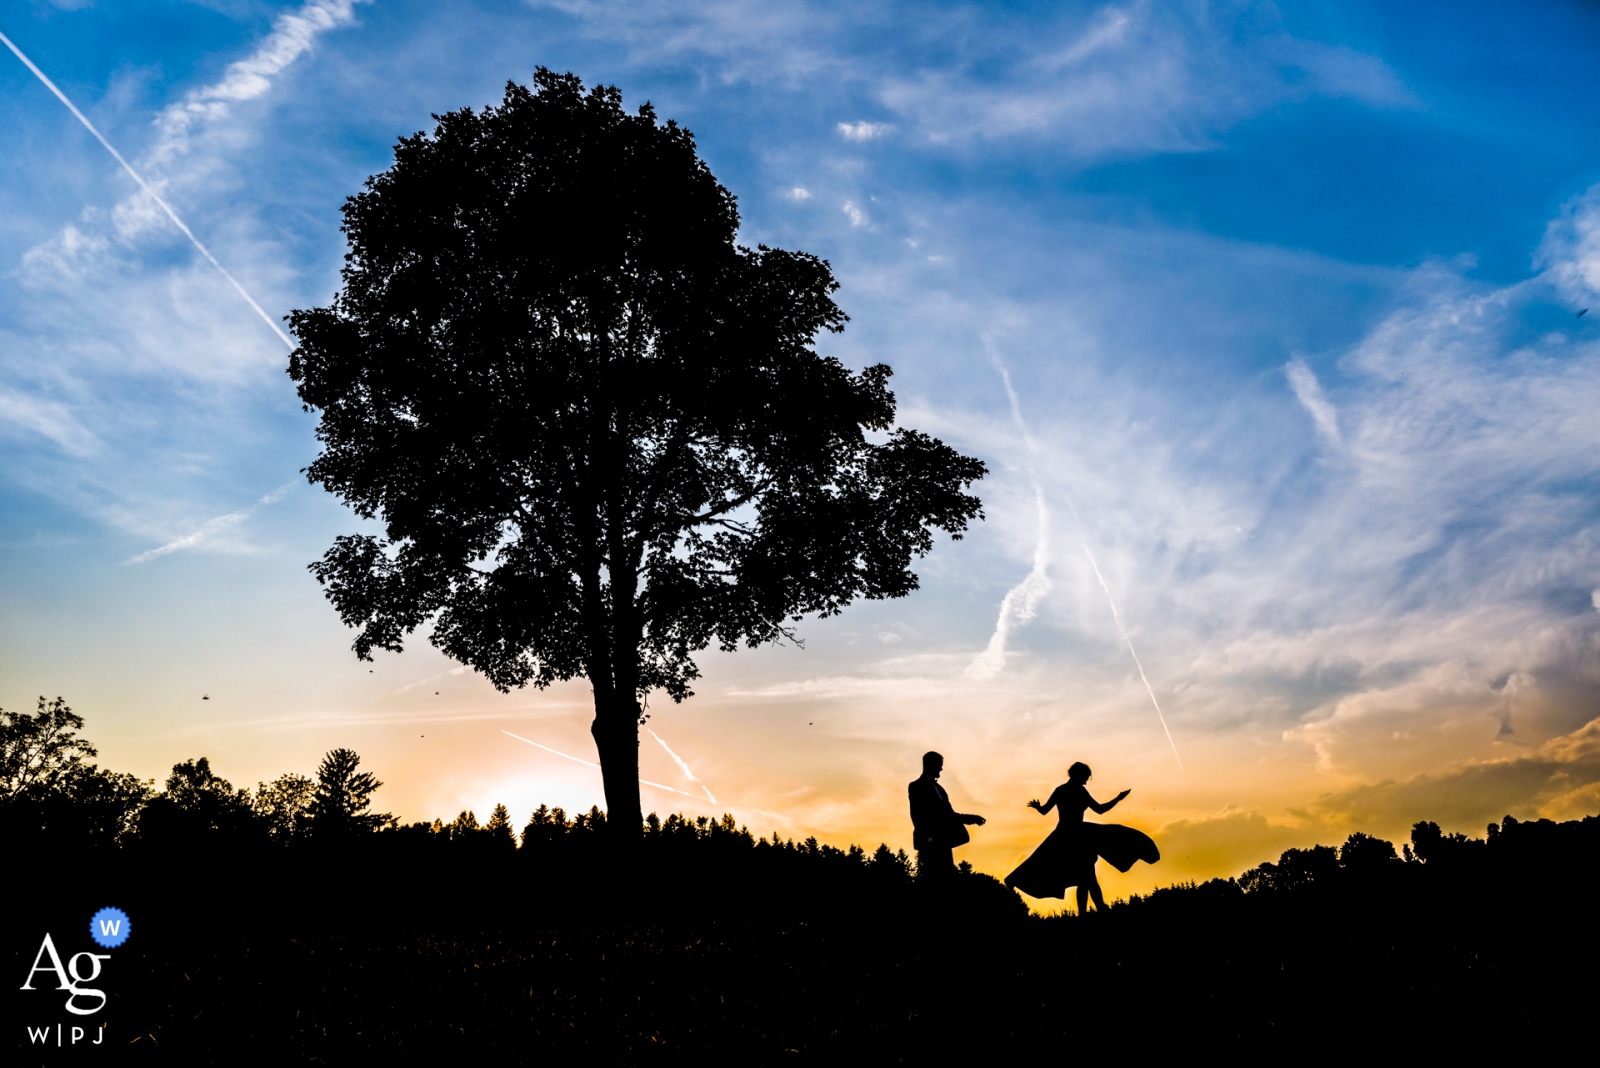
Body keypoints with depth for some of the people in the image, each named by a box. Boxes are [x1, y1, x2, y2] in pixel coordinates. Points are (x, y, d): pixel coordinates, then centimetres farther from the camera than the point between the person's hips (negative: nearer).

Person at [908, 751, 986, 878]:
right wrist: (927, 838, -20)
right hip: (929, 842, -8)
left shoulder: (937, 787, 23)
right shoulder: (916, 786, -1)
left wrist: (971, 818, 16)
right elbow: (918, 816, -10)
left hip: (942, 841, 8)